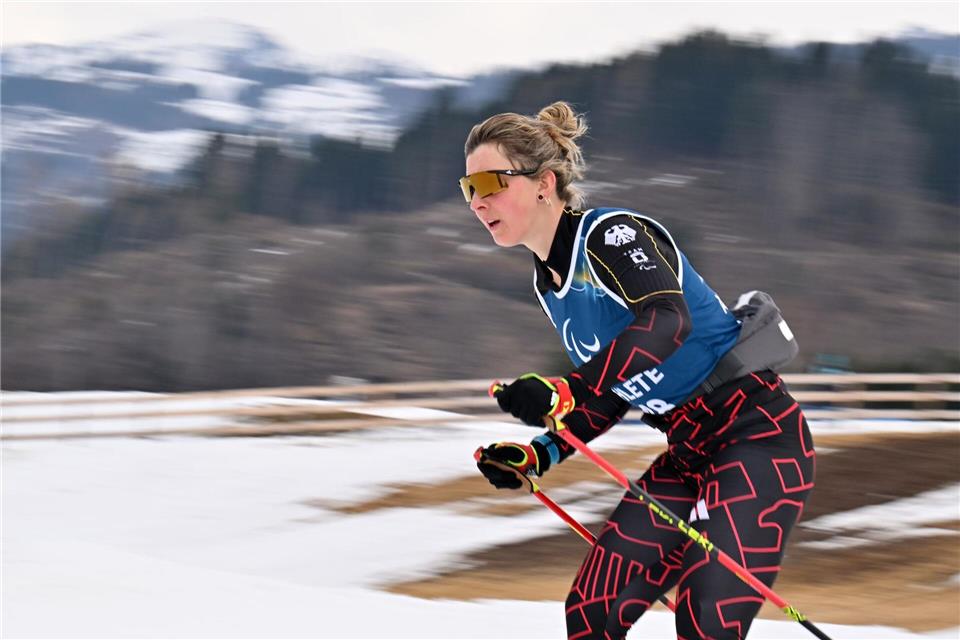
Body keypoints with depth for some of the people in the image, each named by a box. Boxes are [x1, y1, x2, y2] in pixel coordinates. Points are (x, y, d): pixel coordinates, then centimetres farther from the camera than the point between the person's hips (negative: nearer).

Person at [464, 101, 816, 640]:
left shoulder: (610, 233, -16)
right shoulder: (549, 283, 11)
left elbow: (667, 319, -36)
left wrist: (567, 391, -44)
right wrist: (537, 456, 5)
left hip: (761, 439, -9)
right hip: (688, 455, 9)